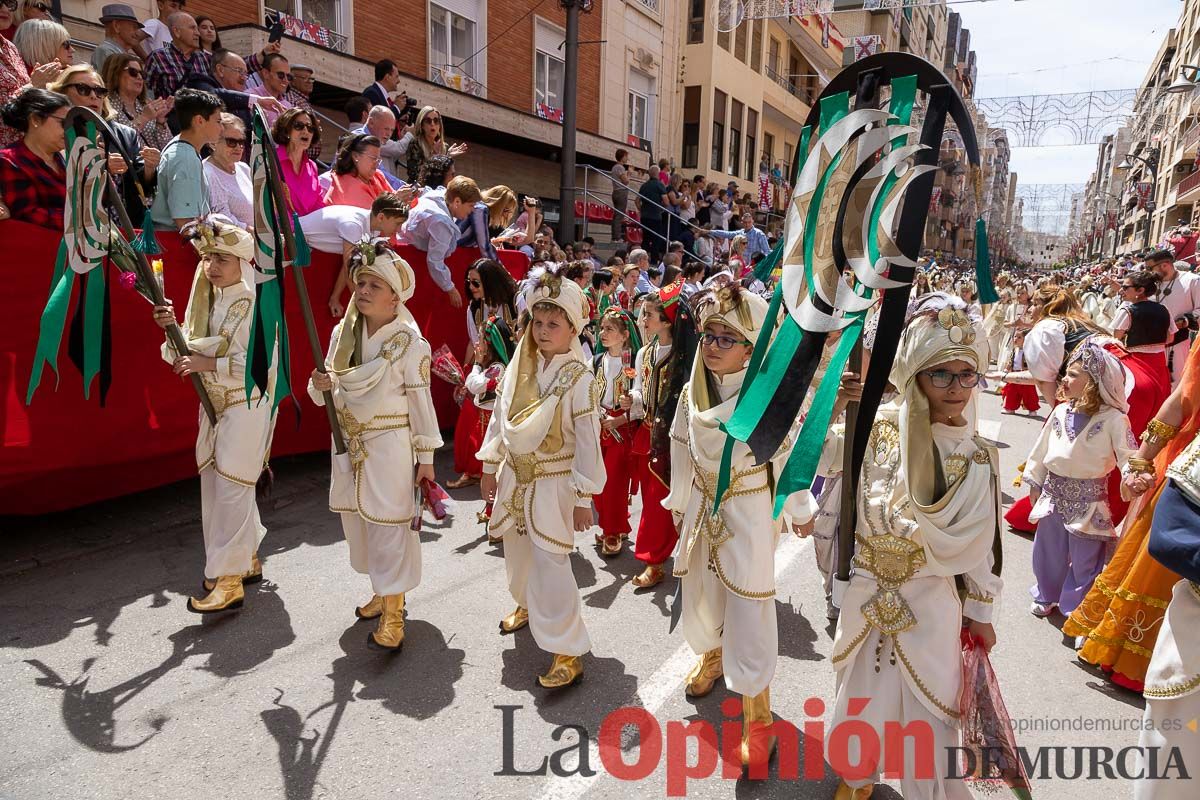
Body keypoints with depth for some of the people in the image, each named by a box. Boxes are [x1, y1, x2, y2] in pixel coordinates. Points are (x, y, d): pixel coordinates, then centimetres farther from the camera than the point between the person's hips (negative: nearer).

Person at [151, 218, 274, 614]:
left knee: (230, 488, -7)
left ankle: (228, 580, 0)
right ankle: (248, 560, 29)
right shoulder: (205, 299, 9)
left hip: (248, 404, -8)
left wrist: (209, 363, -23)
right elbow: (188, 355, 9)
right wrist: (172, 329, -9)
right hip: (213, 402, 8)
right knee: (215, 484, 13)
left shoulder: (257, 303, -13)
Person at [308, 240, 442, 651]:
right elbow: (332, 388, 12)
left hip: (389, 443, -6)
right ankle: (383, 591, 36)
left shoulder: (408, 341, -13)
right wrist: (319, 384, -13)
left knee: (389, 521, -2)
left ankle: (392, 612, 10)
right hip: (348, 440, 7)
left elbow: (421, 401, -11)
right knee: (356, 517, 16)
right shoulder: (343, 331, 4)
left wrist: (426, 457, -10)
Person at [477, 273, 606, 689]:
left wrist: (583, 498, -14)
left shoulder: (578, 377, -16)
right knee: (518, 552, 23)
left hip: (553, 482, -6)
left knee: (551, 564, -9)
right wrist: (490, 466, 11)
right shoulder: (519, 366, -1)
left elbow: (588, 442, -15)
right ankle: (526, 605, 51)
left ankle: (568, 652, 3)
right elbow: (499, 417, 9)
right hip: (514, 475, 6)